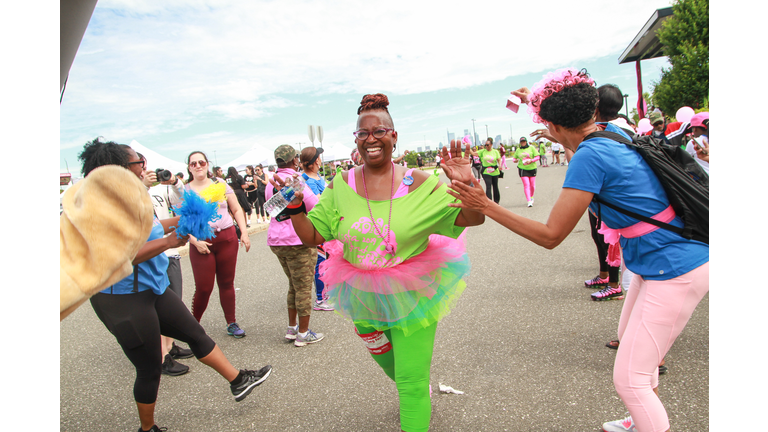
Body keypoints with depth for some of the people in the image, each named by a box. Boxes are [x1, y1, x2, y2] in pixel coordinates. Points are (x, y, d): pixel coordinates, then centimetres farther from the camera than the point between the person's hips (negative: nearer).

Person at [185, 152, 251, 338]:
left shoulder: (220, 184, 8)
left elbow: (236, 210, 10)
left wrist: (244, 233, 1)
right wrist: (195, 241, -12)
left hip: (227, 238, 2)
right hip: (201, 243, -1)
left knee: (227, 283, 7)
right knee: (203, 288, -3)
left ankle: (232, 324, 19)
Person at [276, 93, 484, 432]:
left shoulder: (419, 183, -13)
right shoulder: (340, 186, -6)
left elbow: (471, 219, -12)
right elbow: (312, 236, 0)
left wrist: (465, 184, -30)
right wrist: (294, 207, -17)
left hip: (410, 294, -4)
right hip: (364, 295, 4)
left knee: (412, 382, -2)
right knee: (382, 356, 30)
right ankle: (417, 389, 64)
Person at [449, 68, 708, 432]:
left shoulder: (589, 156, -25)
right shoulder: (612, 131, 1)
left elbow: (550, 236, -22)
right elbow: (582, 126, 29)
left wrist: (486, 206, -19)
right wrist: (538, 101, 37)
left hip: (675, 272, -10)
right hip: (660, 263, 10)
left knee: (628, 379, -4)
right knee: (628, 338, 28)